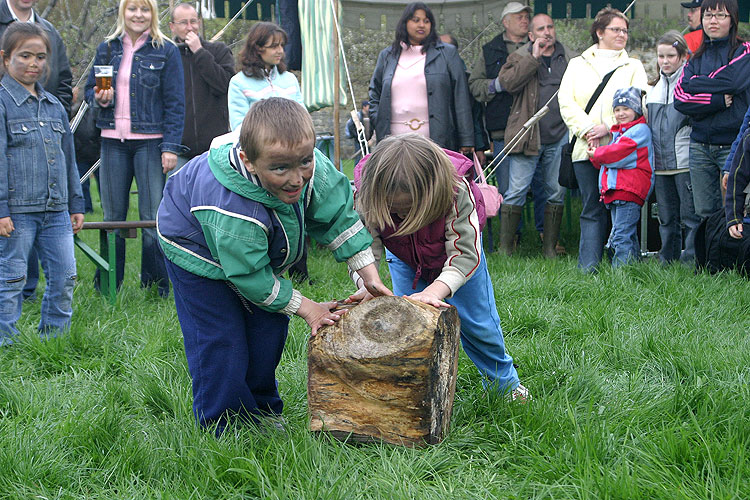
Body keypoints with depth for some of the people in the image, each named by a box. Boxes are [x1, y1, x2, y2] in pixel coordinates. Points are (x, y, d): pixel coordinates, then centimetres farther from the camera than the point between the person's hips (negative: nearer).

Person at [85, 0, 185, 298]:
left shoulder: (166, 51, 0)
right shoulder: (107, 49, 11)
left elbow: (175, 103, -2)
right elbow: (90, 89, 19)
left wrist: (170, 146, -10)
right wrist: (99, 98, -6)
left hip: (150, 142, -3)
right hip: (113, 142, 4)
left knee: (153, 217, -3)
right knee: (112, 216, 8)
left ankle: (156, 285, 7)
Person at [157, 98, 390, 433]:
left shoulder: (311, 166, -30)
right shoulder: (233, 213, -46)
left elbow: (339, 216, -14)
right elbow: (252, 279, -31)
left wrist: (370, 276, -13)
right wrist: (304, 308, -22)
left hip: (260, 250, 7)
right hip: (199, 251, -6)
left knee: (269, 328, 8)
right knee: (219, 342, -9)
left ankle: (263, 412, 29)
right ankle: (224, 429, 9)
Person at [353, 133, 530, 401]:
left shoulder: (457, 194, -45)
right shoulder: (366, 199, -39)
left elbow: (464, 255, -41)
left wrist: (436, 290, -58)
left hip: (456, 249, -1)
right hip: (406, 261, 1)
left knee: (478, 324, 7)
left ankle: (504, 382, 32)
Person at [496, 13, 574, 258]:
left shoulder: (570, 59, 13)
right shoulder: (520, 57, 5)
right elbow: (507, 82, -13)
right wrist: (534, 58, -14)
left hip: (559, 137, 3)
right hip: (527, 136, -3)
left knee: (557, 193, 8)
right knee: (516, 192, -6)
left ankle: (550, 247, 18)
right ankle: (505, 246, 2)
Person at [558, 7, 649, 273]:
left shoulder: (633, 67, 14)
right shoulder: (577, 64, 16)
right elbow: (566, 102, 5)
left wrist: (607, 127, -12)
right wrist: (586, 130, -10)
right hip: (585, 149, 0)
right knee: (592, 209, -3)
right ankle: (588, 268, -6)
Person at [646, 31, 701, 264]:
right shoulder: (656, 88, 17)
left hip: (685, 161, -7)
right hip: (661, 164, 7)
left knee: (690, 215, -5)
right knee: (667, 217, 12)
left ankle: (692, 260, -1)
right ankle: (668, 260, 19)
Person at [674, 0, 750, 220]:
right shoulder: (696, 59, 15)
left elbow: (731, 81, -17)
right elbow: (680, 99, 0)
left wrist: (695, 84, -2)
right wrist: (719, 100, -13)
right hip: (700, 146, 4)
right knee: (704, 215, 5)